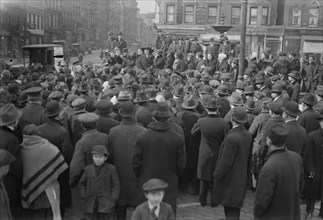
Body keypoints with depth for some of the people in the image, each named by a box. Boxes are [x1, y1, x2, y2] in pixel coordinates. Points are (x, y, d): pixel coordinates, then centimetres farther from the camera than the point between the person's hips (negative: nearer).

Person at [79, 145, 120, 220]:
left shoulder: (111, 169, -2)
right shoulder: (88, 169, 6)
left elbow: (116, 186, -1)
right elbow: (81, 183, 16)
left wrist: (112, 200, -9)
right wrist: (84, 196, 5)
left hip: (106, 206, -2)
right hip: (90, 206, 2)